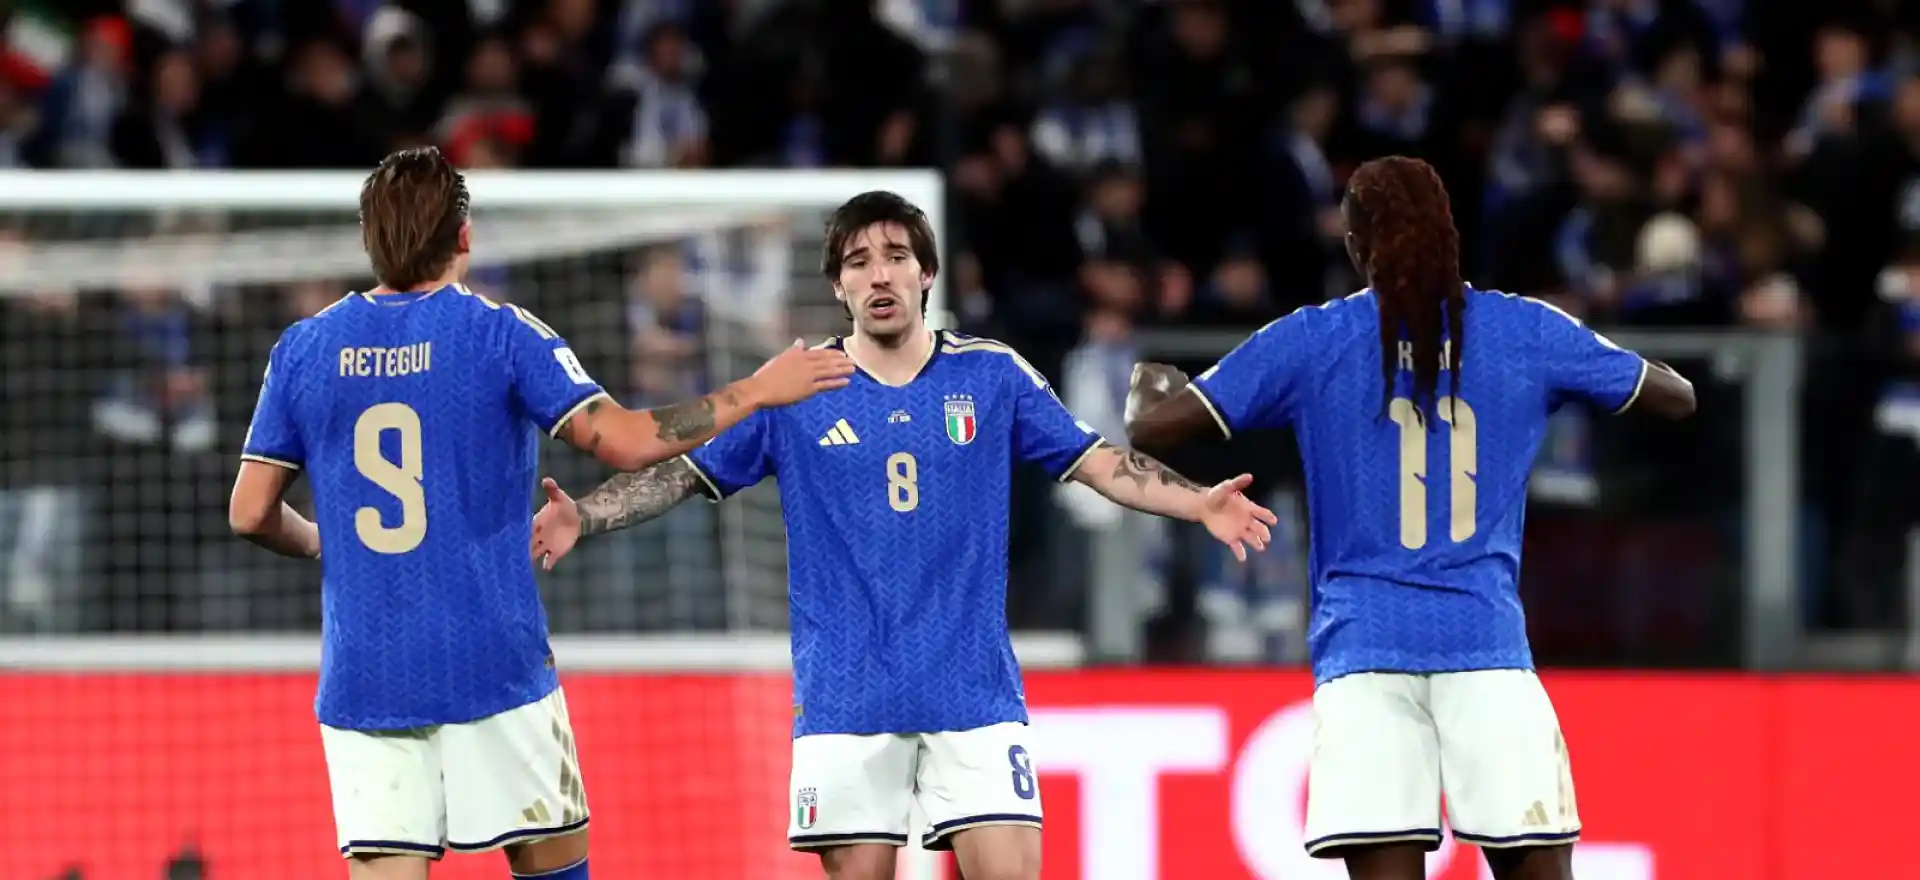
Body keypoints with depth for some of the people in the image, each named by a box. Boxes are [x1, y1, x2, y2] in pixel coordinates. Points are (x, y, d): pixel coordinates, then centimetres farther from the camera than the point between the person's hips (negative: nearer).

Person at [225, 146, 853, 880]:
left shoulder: (303, 350, 4)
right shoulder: (500, 335, -5)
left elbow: (251, 513, 6)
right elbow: (627, 442, -11)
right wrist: (756, 393, 1)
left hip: (361, 674, 2)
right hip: (491, 666, -2)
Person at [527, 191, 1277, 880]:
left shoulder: (991, 376, 4)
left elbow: (1098, 463, 6)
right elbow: (686, 474, 5)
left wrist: (1199, 503, -8)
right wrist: (582, 518, -9)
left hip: (974, 690, 0)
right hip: (847, 699, 0)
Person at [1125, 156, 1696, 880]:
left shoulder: (1311, 341, 2)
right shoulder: (1527, 332, 6)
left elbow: (1151, 429, 3)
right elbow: (1677, 397, 18)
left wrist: (1148, 385, 27)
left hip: (1363, 650, 0)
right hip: (1487, 643, 0)